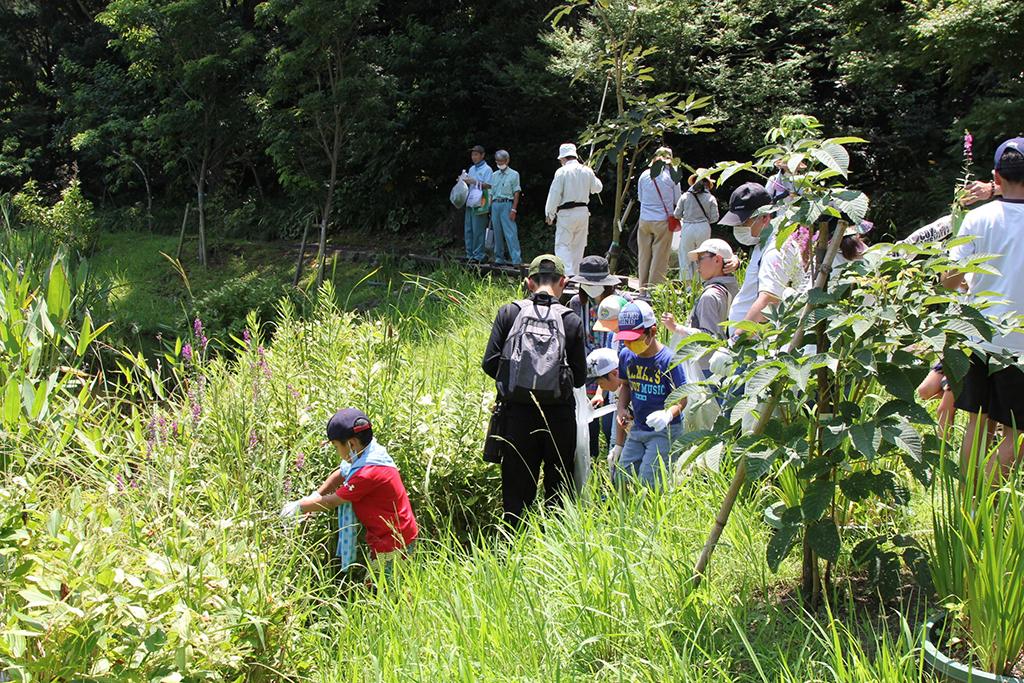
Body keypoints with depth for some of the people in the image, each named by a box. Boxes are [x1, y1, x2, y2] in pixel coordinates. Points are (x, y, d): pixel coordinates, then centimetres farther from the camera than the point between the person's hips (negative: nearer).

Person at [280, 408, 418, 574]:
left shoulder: (367, 473, -28)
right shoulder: (369, 456, 2)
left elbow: (331, 501, -18)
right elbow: (340, 475, 14)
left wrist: (299, 507, -6)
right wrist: (312, 498, 2)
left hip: (394, 545, -9)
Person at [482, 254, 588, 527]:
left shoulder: (509, 313, -3)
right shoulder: (572, 321, -4)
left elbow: (490, 363, -4)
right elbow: (580, 377, -2)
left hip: (517, 412, 1)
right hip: (559, 416, 0)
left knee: (517, 487, 9)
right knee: (559, 487, 12)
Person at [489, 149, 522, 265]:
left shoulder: (514, 174, 2)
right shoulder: (494, 175, 17)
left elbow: (516, 193, -4)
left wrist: (513, 209, -12)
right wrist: (490, 209, 11)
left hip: (507, 204, -5)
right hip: (495, 205, 6)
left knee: (510, 233, -12)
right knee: (497, 233, 7)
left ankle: (516, 259, -15)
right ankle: (499, 258, 13)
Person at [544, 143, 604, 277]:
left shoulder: (562, 172, -8)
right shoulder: (587, 171, 7)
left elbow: (554, 195, -9)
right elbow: (597, 188, 22)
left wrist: (550, 214, 0)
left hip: (566, 213, -5)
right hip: (583, 212, 6)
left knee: (562, 245, -5)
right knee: (578, 246, 14)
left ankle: (568, 274, -21)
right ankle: (575, 274, 20)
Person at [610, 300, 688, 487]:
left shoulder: (668, 360, -17)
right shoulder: (626, 355, 1)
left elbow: (681, 398, -15)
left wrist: (668, 414, -35)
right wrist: (622, 408, 4)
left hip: (664, 431, -6)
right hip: (637, 429, 6)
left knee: (648, 485, -13)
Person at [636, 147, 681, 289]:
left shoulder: (644, 175, 3)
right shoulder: (671, 175, -5)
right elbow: (677, 200, 3)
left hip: (644, 220, 3)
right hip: (663, 221, -3)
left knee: (643, 256, 10)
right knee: (660, 257, 2)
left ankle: (643, 288, 14)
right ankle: (654, 289, 1)